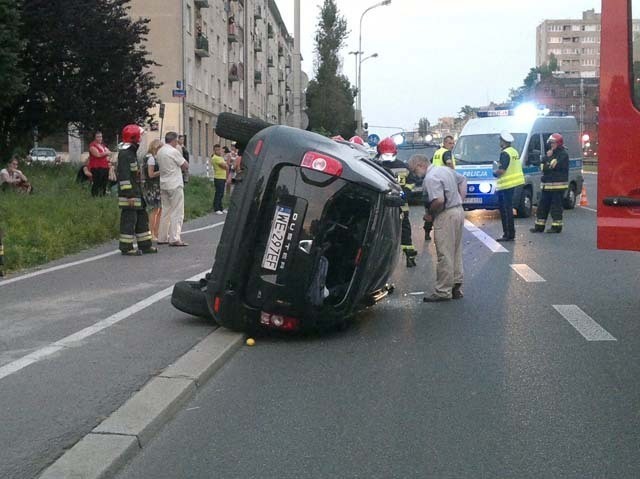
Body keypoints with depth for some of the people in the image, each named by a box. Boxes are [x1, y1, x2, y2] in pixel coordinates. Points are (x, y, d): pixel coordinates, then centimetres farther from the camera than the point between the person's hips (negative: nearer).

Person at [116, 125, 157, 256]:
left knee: (142, 217, 14)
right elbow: (124, 176, -21)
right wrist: (129, 195, -24)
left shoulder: (132, 152, 17)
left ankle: (145, 245, 21)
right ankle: (126, 247, 1)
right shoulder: (124, 154, -16)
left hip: (136, 193, 11)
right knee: (129, 219, -6)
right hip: (129, 195, -11)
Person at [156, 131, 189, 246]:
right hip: (175, 185, -8)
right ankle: (174, 239, -8)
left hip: (164, 185, 8)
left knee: (165, 211, 14)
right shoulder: (174, 151, -14)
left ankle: (162, 238, 16)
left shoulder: (159, 152, 10)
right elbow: (186, 166, -7)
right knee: (177, 213, -4)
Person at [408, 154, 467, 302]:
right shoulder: (445, 169, 13)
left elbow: (439, 200, -28)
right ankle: (456, 288, 21)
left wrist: (430, 213, -11)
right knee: (456, 253, 15)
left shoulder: (430, 178, -17)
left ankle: (443, 292, 0)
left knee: (444, 255, -4)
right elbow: (462, 180, 24)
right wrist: (460, 200, 18)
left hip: (446, 216, -10)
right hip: (458, 211, 10)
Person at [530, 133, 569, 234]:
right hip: (547, 185, 9)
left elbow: (556, 165, -20)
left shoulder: (563, 154, -7)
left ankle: (556, 226, 2)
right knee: (543, 205, 10)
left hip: (558, 184, -9)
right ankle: (539, 226, 15)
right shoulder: (550, 153, 20)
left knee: (556, 206, -5)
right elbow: (542, 166, 14)